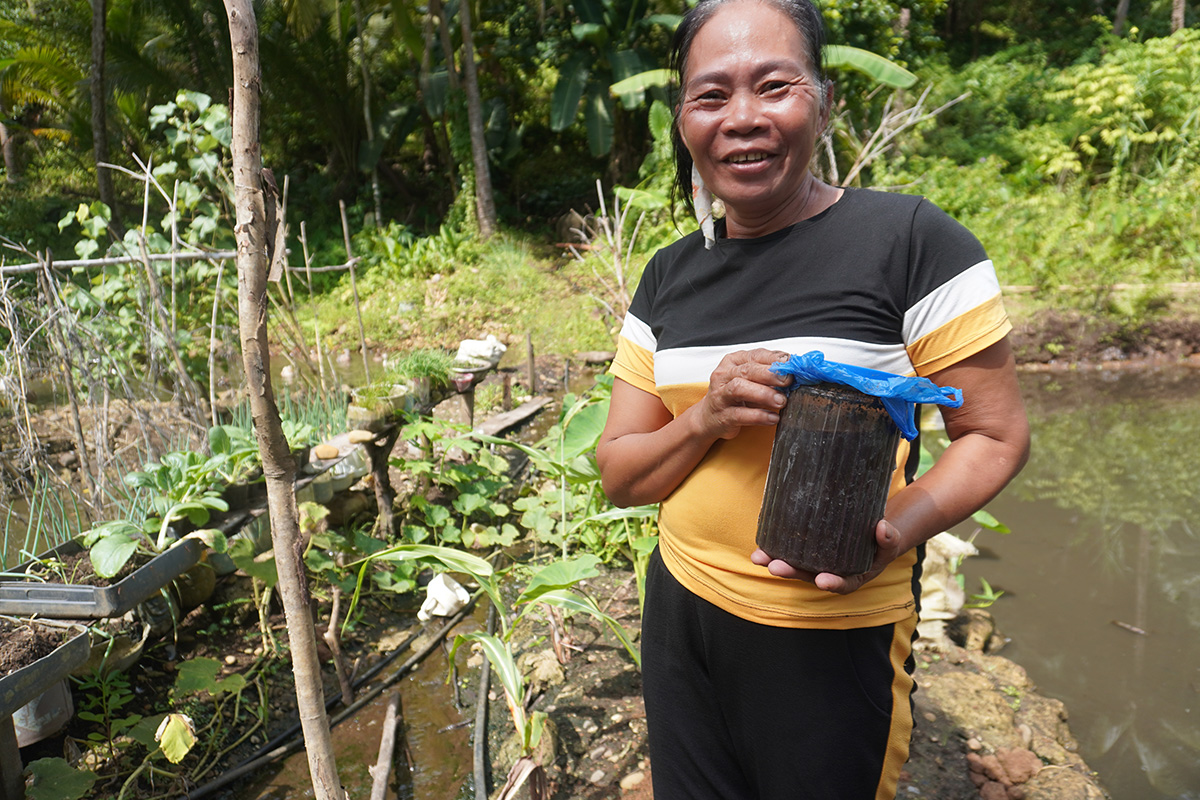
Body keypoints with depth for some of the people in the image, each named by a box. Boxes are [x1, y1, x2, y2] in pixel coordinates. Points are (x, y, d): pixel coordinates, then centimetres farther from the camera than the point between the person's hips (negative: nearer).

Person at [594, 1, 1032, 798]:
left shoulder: (911, 240, -13)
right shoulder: (669, 277, 1)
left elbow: (997, 433, -8)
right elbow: (618, 475, 2)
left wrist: (897, 531, -27)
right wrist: (707, 419, -19)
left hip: (836, 637, -4)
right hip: (682, 611, 5)